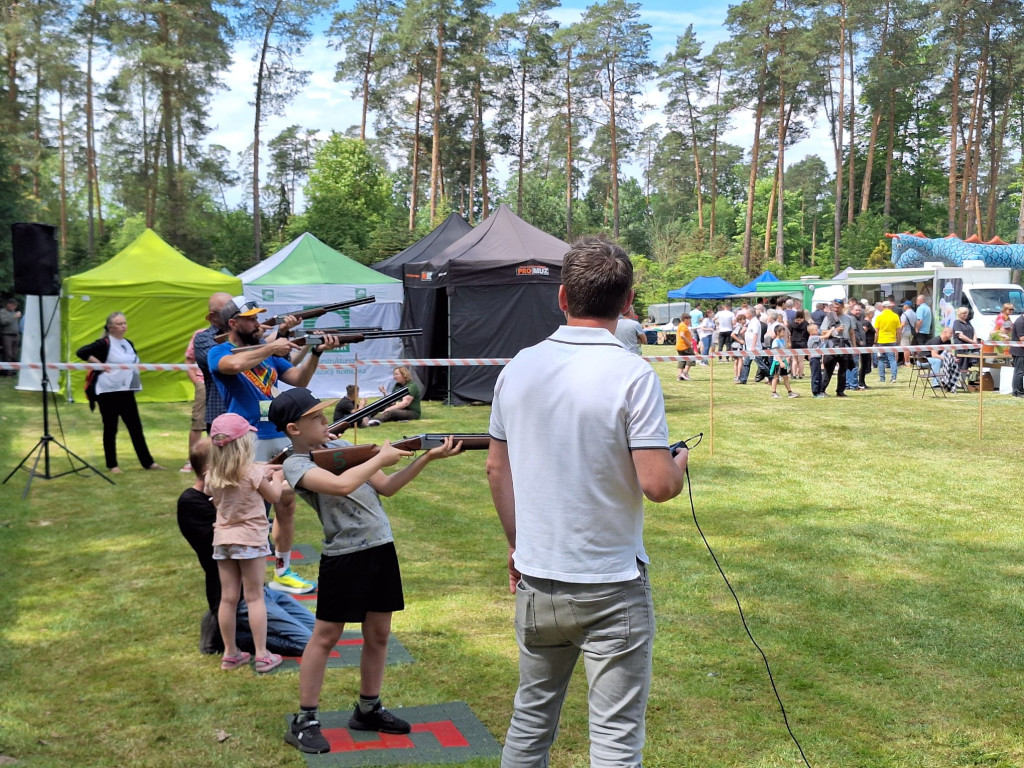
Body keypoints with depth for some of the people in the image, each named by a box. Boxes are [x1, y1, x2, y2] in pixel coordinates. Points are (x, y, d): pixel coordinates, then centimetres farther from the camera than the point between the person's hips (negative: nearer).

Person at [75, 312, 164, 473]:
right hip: (108, 392, -6)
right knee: (110, 429, 3)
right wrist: (100, 365, -17)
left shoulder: (128, 344, 13)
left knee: (136, 427, 8)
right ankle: (112, 465, 11)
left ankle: (147, 462, 12)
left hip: (127, 392, 6)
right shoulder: (104, 344, -8)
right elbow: (81, 352, -17)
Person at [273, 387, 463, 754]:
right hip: (344, 556, -7)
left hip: (381, 548, 7)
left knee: (379, 634, 13)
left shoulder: (340, 446, 10)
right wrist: (381, 457, -16)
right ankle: (303, 722, 15)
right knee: (326, 637, 3)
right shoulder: (296, 465, -12)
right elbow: (341, 484, -30)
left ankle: (368, 710, 29)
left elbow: (386, 487, 10)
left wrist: (427, 457, 0)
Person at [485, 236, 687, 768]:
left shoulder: (518, 369, 0)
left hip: (535, 582, 5)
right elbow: (657, 485, -19)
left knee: (530, 720, 21)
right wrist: (679, 464, 4)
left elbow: (497, 470, 7)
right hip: (611, 586, -5)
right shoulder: (632, 376, -16)